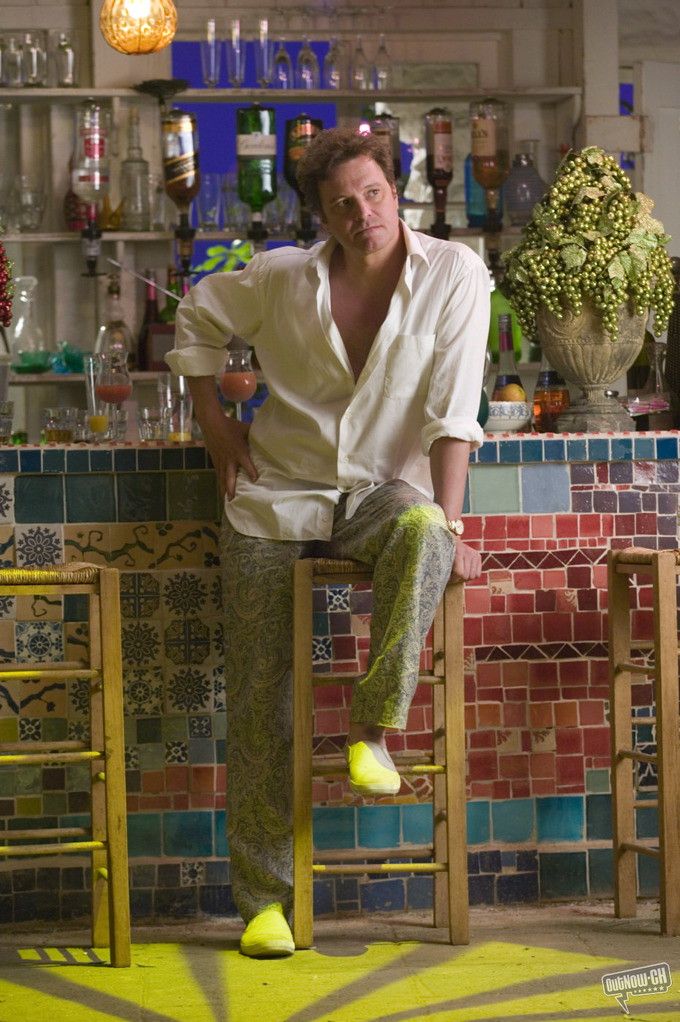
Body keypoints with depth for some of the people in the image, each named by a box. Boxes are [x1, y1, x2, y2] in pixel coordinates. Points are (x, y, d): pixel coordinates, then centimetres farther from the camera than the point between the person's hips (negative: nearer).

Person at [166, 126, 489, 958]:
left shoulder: (453, 275, -10)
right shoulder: (283, 278, -4)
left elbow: (452, 409, -15)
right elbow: (197, 317, 15)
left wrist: (449, 525, -22)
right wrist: (213, 422, 5)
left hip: (380, 494, -1)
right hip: (275, 500, 2)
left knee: (422, 532, -40)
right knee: (260, 702, -3)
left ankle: (373, 733, -30)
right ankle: (265, 899, 5)